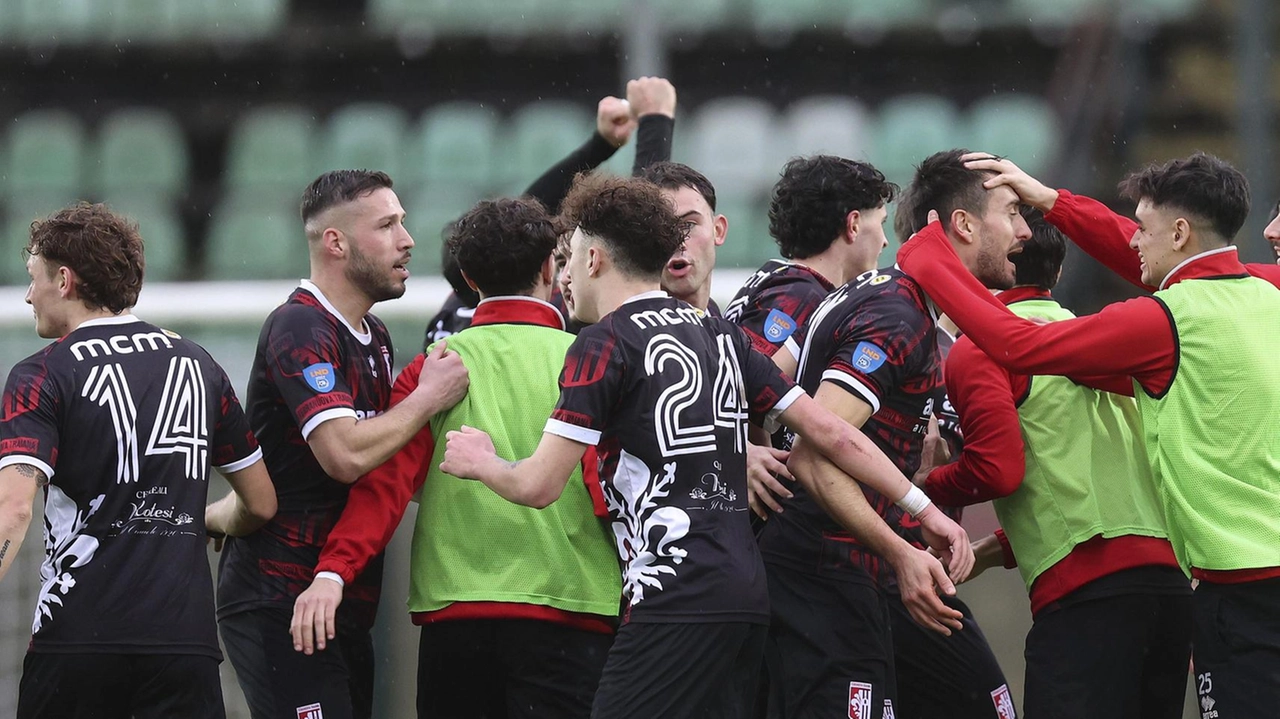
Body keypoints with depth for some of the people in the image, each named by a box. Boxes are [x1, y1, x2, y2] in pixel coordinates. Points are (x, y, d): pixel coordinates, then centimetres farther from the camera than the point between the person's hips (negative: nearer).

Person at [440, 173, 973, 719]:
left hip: (675, 602, -8)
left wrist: (481, 463, 13)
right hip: (745, 596, 8)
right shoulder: (719, 336, 17)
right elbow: (829, 432, 14)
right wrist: (924, 509, 18)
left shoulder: (603, 345, -4)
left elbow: (539, 485, -8)